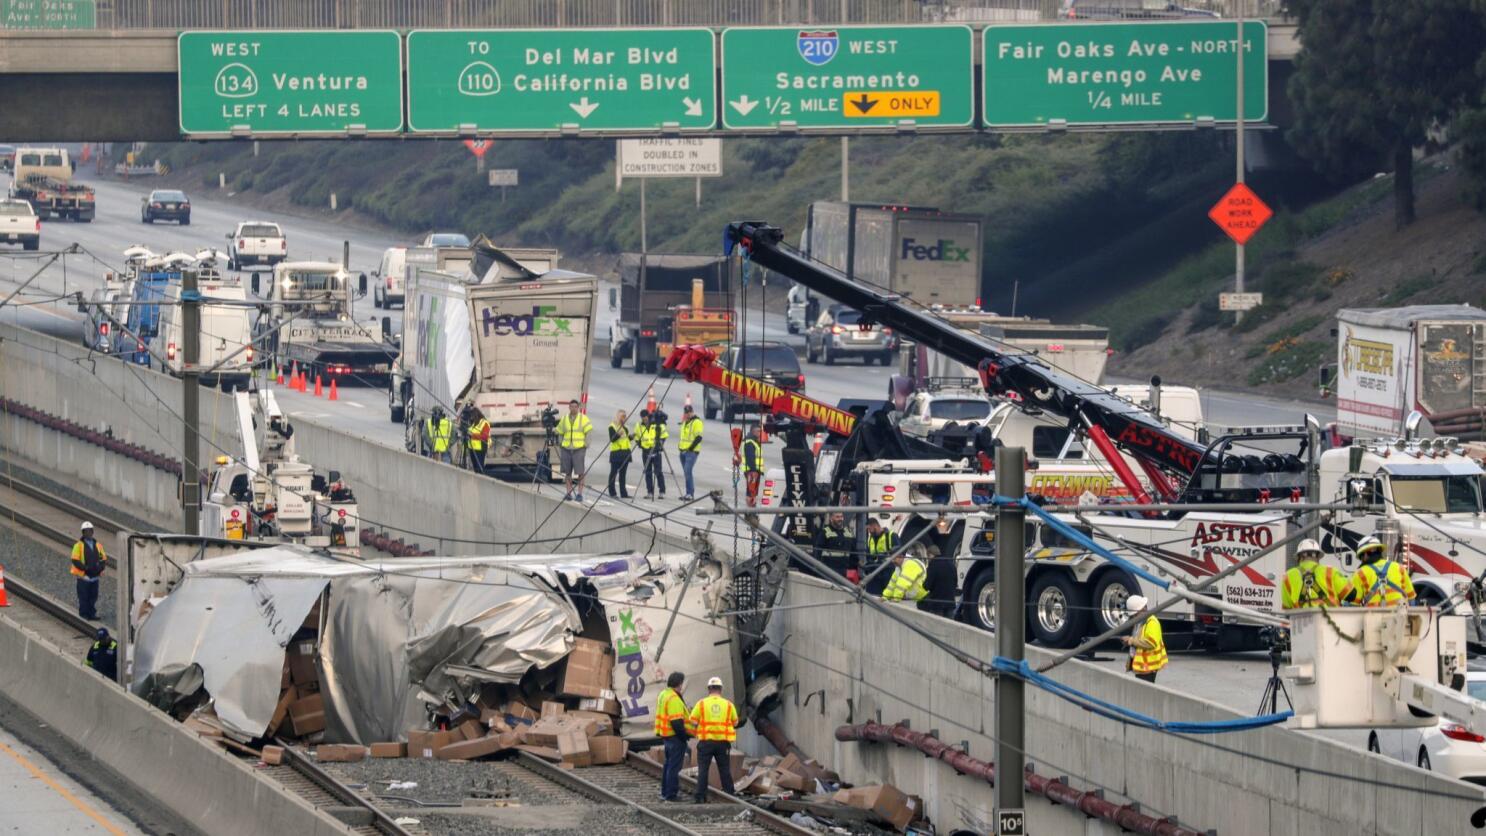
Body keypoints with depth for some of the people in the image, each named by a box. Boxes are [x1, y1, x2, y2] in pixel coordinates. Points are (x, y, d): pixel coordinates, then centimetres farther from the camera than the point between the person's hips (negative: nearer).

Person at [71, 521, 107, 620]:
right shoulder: (79, 545, -4)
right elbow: (75, 560, -9)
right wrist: (85, 567, -20)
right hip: (83, 575, -5)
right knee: (83, 597, -4)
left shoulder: (98, 545, 11)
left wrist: (101, 566, -7)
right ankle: (83, 615, 2)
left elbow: (103, 558, 14)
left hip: (94, 576, 5)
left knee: (93, 597, 8)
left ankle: (92, 614, 16)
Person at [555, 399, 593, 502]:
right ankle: (568, 493, 9)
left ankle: (580, 494, -3)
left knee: (580, 473, -7)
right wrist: (560, 448, 11)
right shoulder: (564, 419, 12)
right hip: (566, 449, 4)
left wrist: (586, 447, -6)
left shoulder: (583, 418, 1)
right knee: (567, 472, 4)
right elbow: (560, 434, 18)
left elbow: (588, 433, 0)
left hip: (579, 449, -4)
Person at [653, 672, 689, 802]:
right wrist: (684, 735, -16)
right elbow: (677, 722, -23)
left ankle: (665, 793, 27)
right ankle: (671, 795, -3)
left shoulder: (663, 695, 12)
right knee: (674, 766, -5)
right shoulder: (674, 699, -20)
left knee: (668, 764, 19)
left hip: (666, 736, 10)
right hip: (675, 737, -10)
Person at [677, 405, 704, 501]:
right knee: (686, 472, 10)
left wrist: (691, 448, -19)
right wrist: (681, 447, 16)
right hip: (683, 451, 9)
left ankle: (690, 494, -17)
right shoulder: (685, 422, 19)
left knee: (688, 472, -16)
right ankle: (689, 493, 15)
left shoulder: (697, 422, -9)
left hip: (691, 451, -9)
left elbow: (699, 437, -16)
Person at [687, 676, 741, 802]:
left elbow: (693, 722, -6)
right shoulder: (728, 705, 1)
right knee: (724, 769, 10)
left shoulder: (701, 704, -3)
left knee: (703, 769, 3)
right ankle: (729, 795, 12)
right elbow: (735, 723, 8)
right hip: (722, 742, 1)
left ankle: (701, 797, -1)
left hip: (705, 741, -1)